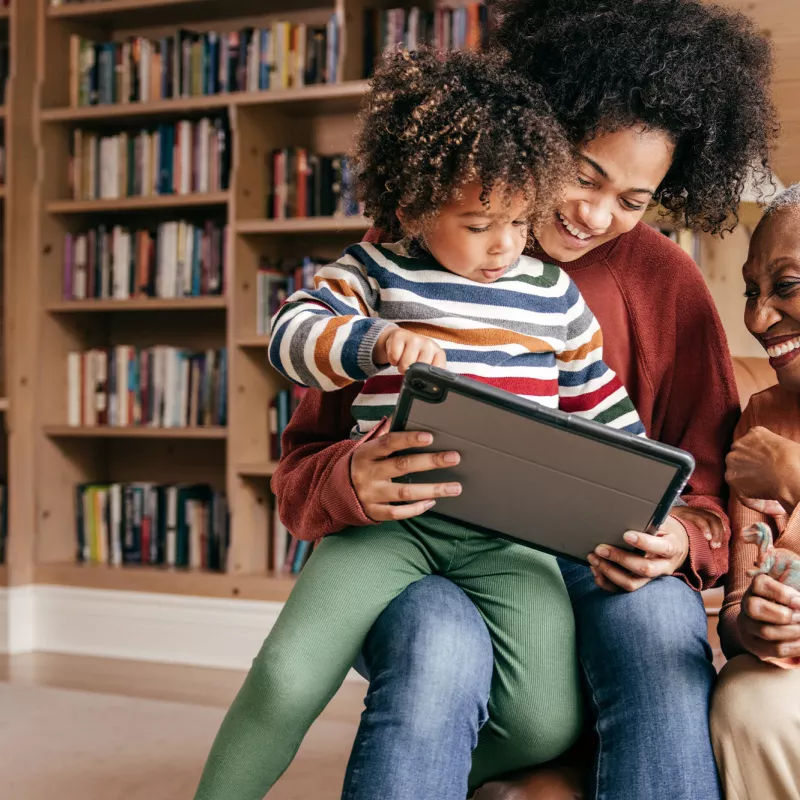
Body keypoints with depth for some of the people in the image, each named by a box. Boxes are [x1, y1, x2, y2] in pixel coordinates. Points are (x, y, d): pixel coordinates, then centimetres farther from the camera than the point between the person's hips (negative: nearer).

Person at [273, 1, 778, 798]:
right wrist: (353, 483, -24)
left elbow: (708, 487, 9)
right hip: (425, 566, -1)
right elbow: (300, 474, 1)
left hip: (593, 573, 2)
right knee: (441, 648, -36)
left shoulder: (665, 282, 6)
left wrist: (682, 541, -15)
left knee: (659, 619, -33)